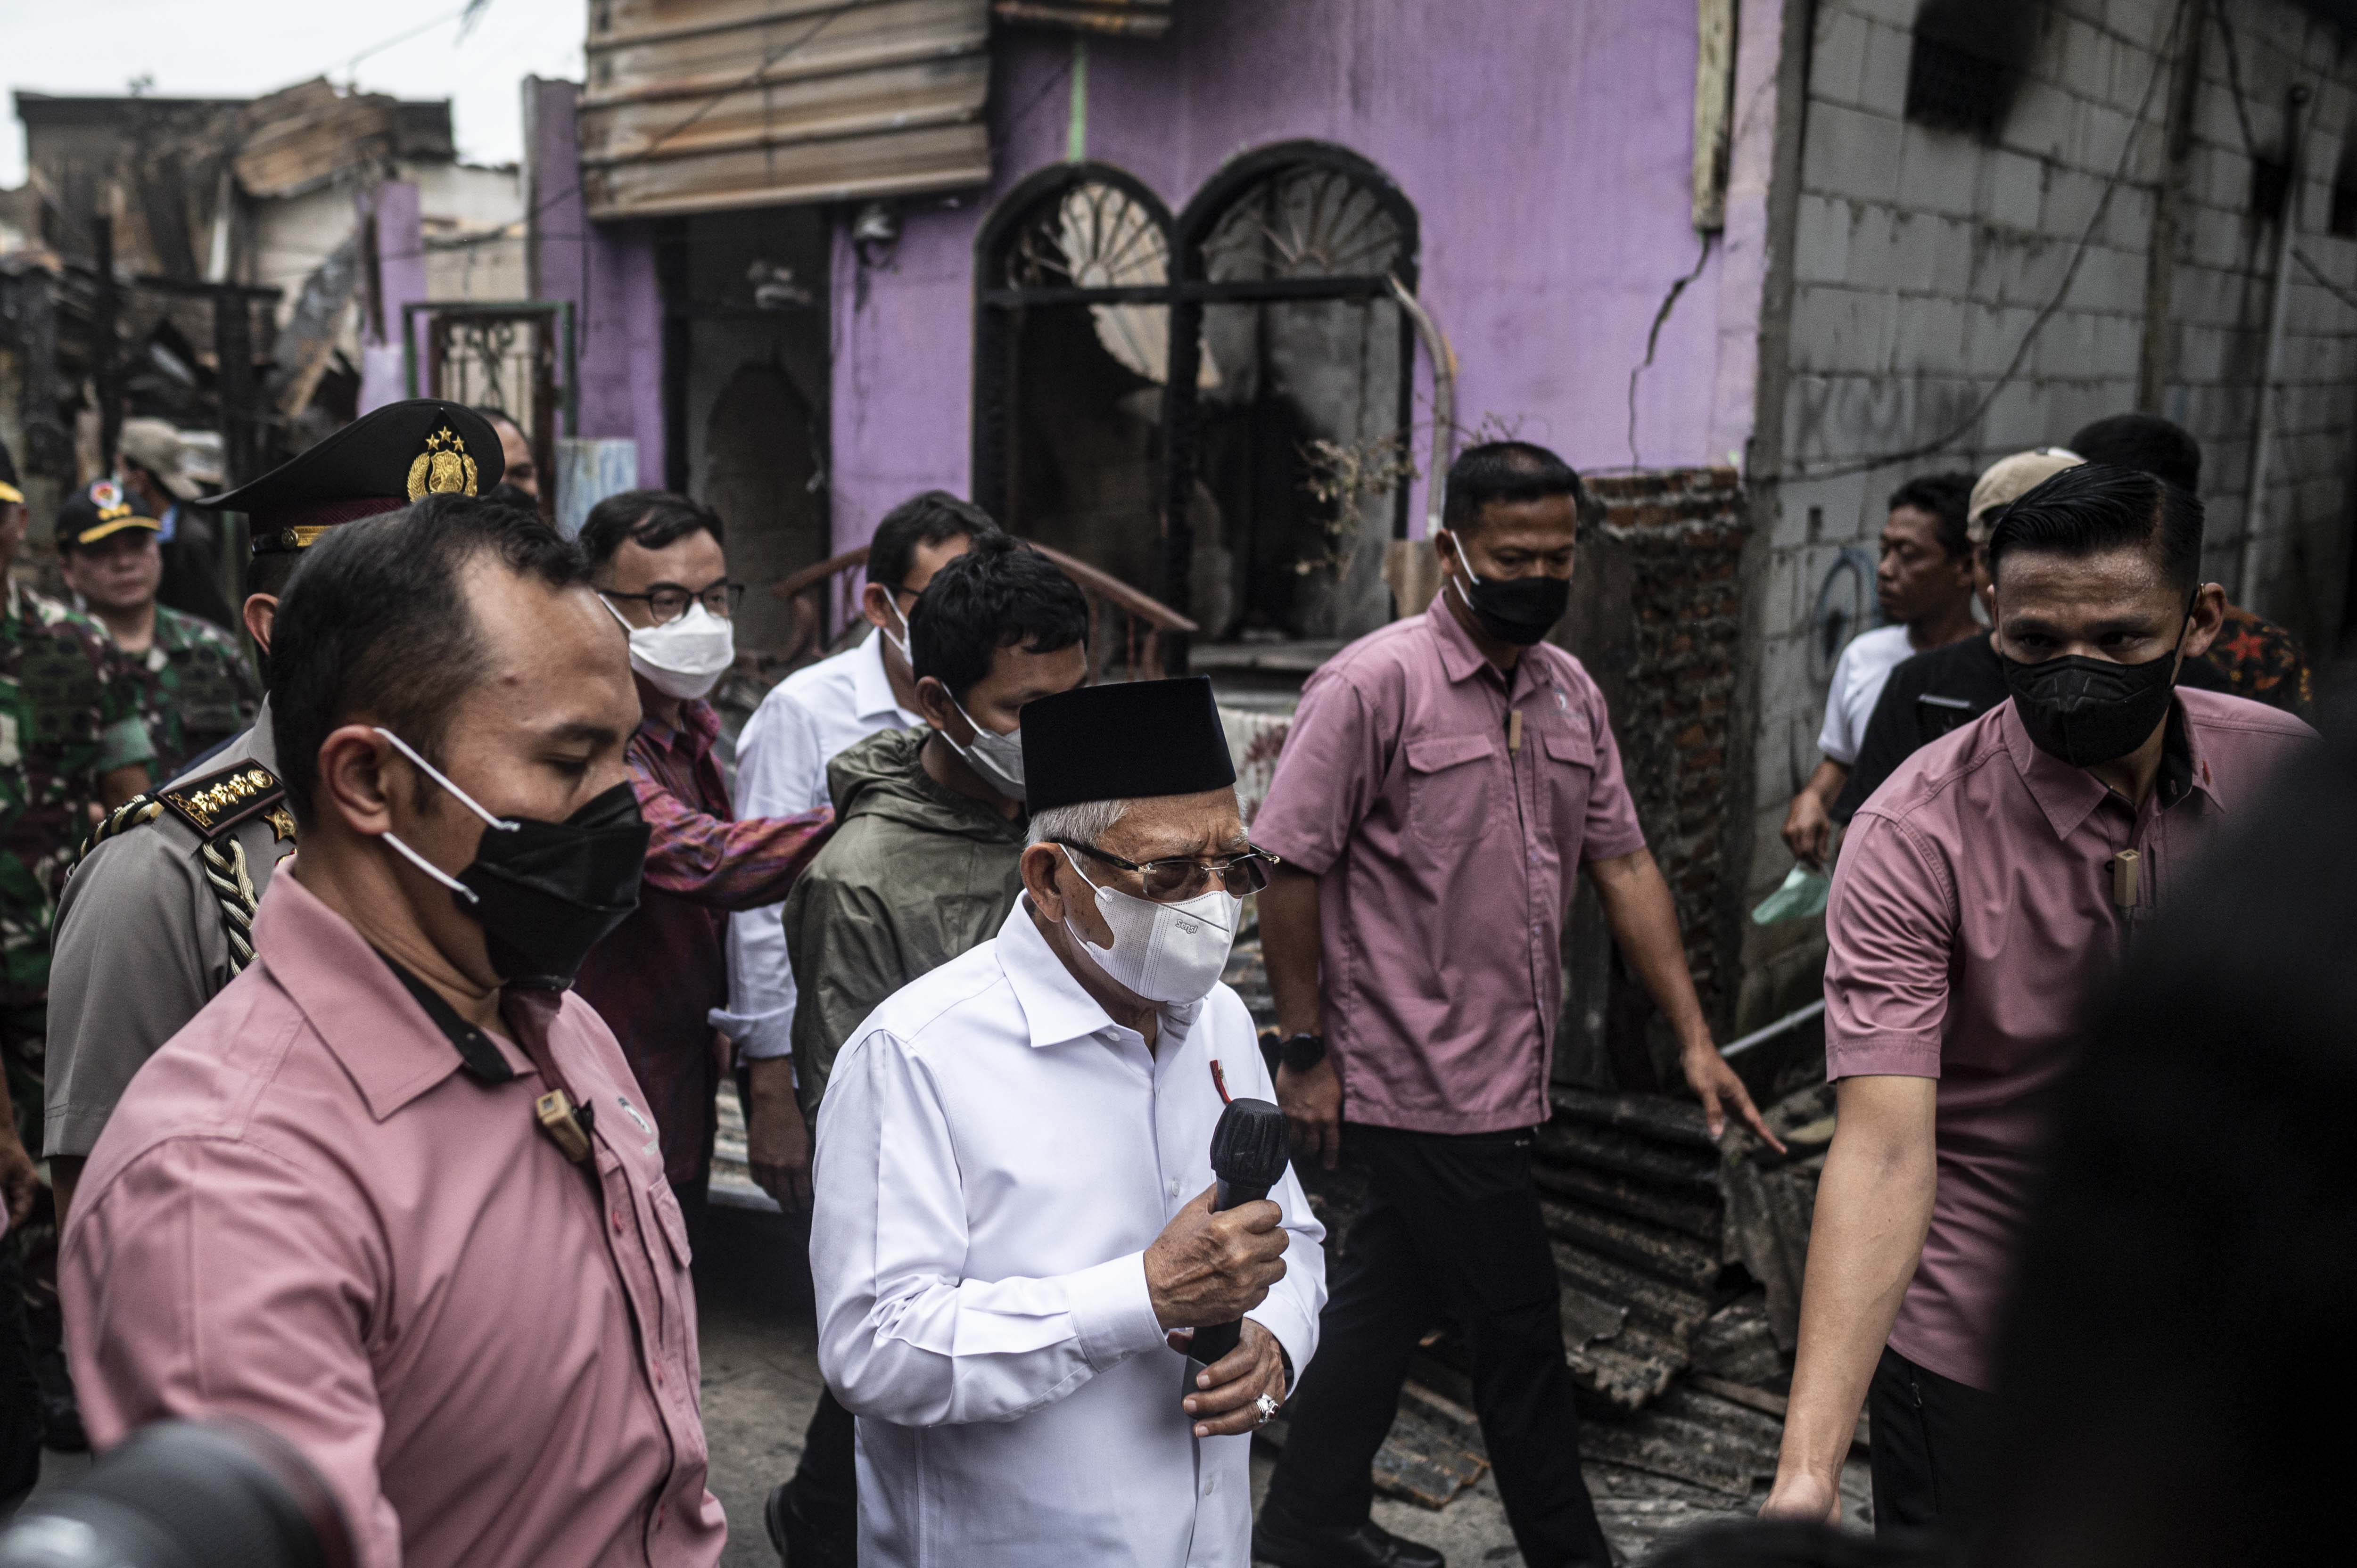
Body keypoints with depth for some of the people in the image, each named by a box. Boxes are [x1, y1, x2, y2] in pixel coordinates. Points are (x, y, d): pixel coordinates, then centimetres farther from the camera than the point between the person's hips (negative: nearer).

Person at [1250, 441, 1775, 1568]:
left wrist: (1695, 1038, 5)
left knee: (1389, 1297, 19)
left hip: (1501, 1078, 7)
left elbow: (1623, 864, 10)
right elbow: (1288, 870, -14)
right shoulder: (1373, 685, -14)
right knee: (1518, 1325, 3)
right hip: (1425, 1083, -7)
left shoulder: (1570, 692, 8)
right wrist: (1307, 1051, -12)